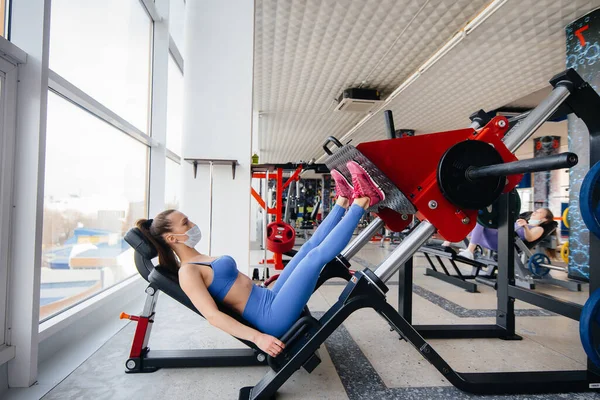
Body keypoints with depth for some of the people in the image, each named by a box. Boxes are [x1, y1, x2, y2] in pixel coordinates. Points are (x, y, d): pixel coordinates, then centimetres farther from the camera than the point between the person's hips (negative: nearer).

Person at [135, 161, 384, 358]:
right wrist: (257, 337, -31)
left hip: (270, 300, 9)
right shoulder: (187, 272, -14)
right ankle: (361, 203, -3)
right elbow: (212, 315, -23)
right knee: (317, 253, -13)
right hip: (272, 317, -9)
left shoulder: (200, 261, 15)